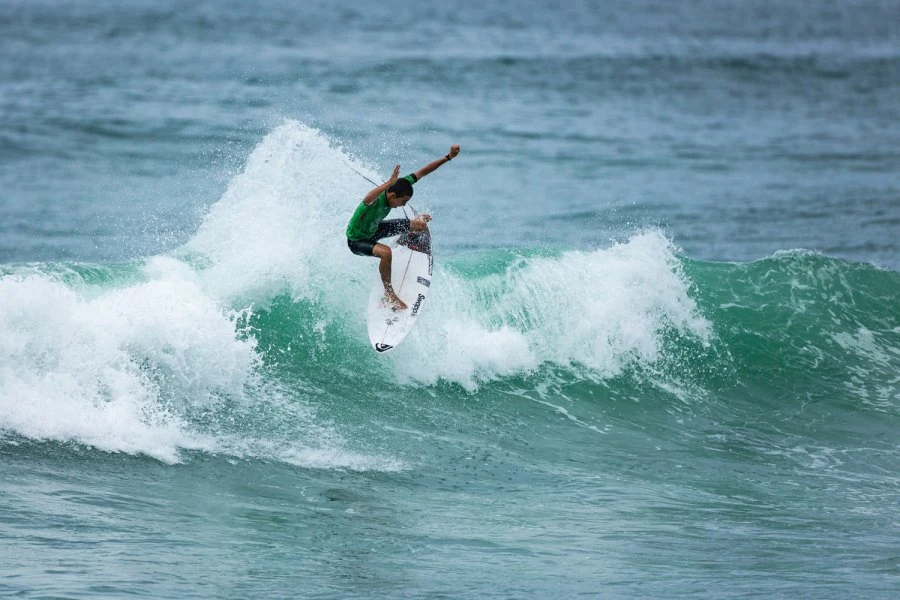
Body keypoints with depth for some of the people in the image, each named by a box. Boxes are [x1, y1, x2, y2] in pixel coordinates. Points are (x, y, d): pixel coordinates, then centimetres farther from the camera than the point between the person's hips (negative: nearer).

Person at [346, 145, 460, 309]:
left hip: (373, 229, 8)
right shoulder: (376, 199, -43)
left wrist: (448, 157, -23)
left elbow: (423, 172, -17)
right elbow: (367, 199, -71)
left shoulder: (400, 185, -24)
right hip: (356, 240, -8)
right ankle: (389, 294, -20)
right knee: (386, 252, -39)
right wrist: (390, 183, -78)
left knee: (421, 223, 11)